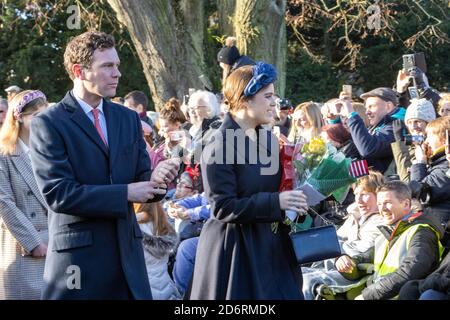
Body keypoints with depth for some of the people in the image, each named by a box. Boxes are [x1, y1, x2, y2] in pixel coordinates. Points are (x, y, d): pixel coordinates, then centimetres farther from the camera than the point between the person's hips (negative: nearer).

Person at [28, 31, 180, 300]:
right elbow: (58, 193, -15)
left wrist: (156, 178, -14)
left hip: (127, 249, 5)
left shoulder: (129, 118, 12)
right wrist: (125, 193, -16)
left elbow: (140, 178, 11)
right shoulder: (48, 124, -6)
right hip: (78, 253, -5)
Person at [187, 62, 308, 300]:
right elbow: (223, 208, -18)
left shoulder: (268, 139, 8)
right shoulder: (220, 146, -14)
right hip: (235, 249, -7)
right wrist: (275, 202, -22)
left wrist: (293, 199, -1)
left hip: (271, 244, 7)